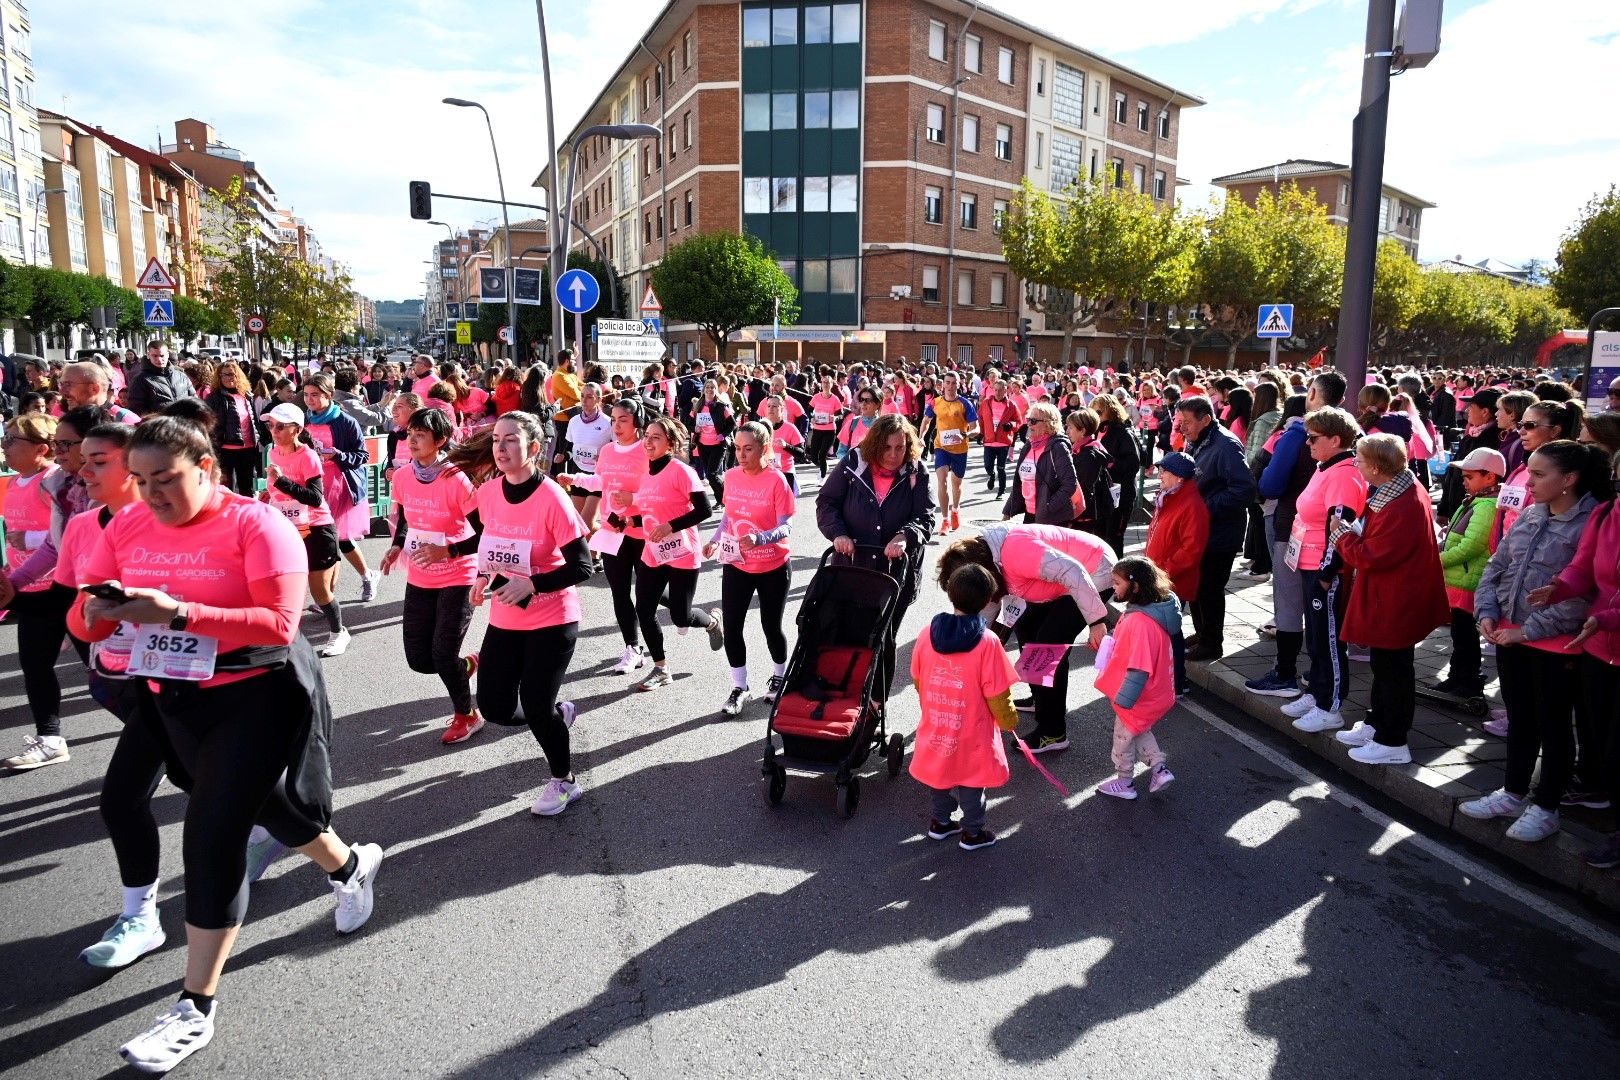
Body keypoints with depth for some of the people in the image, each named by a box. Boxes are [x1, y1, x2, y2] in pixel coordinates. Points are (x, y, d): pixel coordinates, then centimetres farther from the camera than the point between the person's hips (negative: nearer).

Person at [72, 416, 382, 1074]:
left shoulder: (256, 524, -18)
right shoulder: (126, 528, -1)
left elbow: (280, 623, -27)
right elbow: (85, 622, 1)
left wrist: (177, 613, -34)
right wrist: (95, 611, -23)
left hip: (257, 694, -7)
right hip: (172, 695, 7)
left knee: (212, 837, -8)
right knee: (264, 805, 22)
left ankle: (195, 1010, 7)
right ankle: (349, 865, 52)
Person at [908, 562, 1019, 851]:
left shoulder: (928, 632, -10)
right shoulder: (987, 643, -22)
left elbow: (917, 679, 3)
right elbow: (997, 695, -16)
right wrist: (1009, 720, 4)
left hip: (935, 727, 4)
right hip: (972, 733, -4)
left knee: (942, 770, 24)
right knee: (971, 781, 15)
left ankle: (940, 821, 39)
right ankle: (972, 833, 30)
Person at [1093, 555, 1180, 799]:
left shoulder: (1140, 622, -33)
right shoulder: (1150, 611, -2)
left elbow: (1140, 668, -31)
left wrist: (1123, 699, -24)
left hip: (1138, 699, -9)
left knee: (1124, 737, 13)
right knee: (1139, 732, 29)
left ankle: (1124, 783, 32)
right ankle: (1159, 769, 31)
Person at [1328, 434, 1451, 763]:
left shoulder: (1401, 508, -30)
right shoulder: (1406, 490, 4)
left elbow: (1369, 557, -26)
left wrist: (1342, 533, -12)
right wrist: (1353, 529, -1)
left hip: (1397, 603, -11)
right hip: (1391, 597, 11)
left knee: (1394, 669, 2)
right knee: (1385, 665, 21)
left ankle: (1392, 742, 14)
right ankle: (1376, 723, 36)